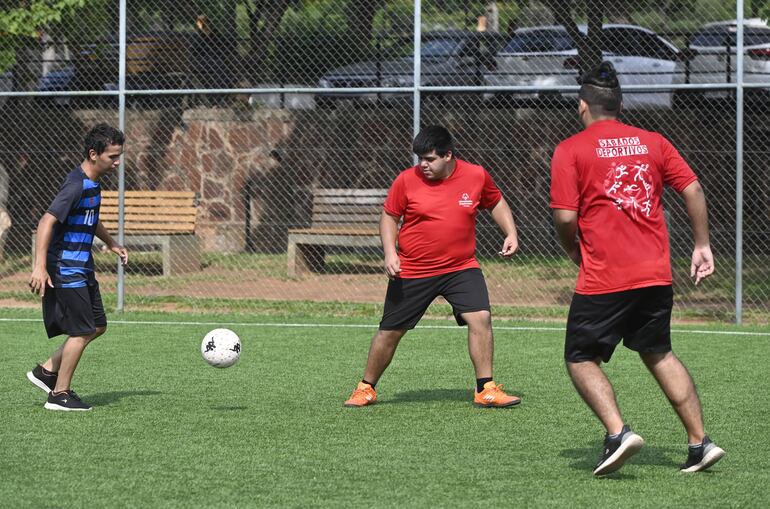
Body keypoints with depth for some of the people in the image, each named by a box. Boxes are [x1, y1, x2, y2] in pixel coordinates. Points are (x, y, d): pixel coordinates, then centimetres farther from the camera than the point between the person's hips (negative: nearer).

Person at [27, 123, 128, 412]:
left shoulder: (92, 183, 9)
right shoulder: (76, 185, -21)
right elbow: (47, 221, -27)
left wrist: (112, 244, 37)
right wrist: (40, 267, -32)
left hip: (81, 269, 10)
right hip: (66, 269, -10)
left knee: (98, 326, 13)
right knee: (82, 331, -5)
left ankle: (47, 371, 20)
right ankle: (60, 395, 4)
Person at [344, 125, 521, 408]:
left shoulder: (476, 176, -5)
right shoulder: (407, 180, -9)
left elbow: (496, 203, 14)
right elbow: (389, 217, 3)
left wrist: (510, 234, 0)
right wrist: (390, 252, -11)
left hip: (461, 268, 1)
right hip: (412, 272, -1)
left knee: (481, 318, -17)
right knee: (390, 331, 5)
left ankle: (486, 390, -8)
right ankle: (366, 389, 25)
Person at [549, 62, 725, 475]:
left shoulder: (570, 150, -4)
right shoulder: (652, 142, 10)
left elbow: (565, 217, -10)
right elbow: (693, 190, 6)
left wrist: (574, 252, 9)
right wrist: (702, 246, 13)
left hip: (603, 280, -5)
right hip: (656, 273, 5)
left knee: (581, 360, 8)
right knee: (659, 354, 20)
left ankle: (617, 433, -13)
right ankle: (700, 442, 15)